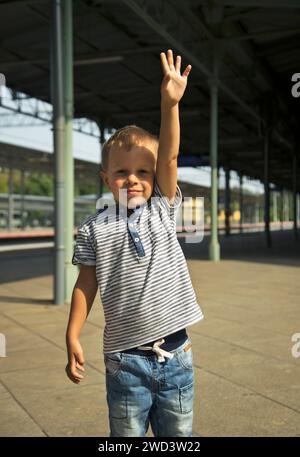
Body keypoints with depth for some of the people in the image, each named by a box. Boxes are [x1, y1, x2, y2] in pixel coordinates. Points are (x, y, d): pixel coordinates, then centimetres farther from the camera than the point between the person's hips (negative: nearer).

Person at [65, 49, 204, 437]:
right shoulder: (94, 228, -2)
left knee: (178, 435, 15)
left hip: (175, 353, 2)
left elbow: (168, 157, -11)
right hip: (125, 358, -2)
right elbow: (86, 284, 1)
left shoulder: (162, 209, 2)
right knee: (127, 434, 10)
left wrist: (170, 103, -22)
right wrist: (72, 338, -3)